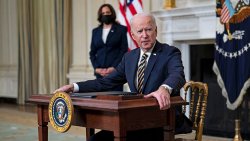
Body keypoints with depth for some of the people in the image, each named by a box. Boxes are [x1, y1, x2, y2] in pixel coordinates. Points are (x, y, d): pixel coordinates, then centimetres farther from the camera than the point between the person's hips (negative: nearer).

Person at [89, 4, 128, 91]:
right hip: (100, 72, 3)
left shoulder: (121, 29, 5)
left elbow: (124, 50, -1)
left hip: (116, 70, -3)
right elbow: (92, 52, 13)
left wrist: (113, 68, -11)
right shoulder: (95, 31, 16)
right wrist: (96, 68, -2)